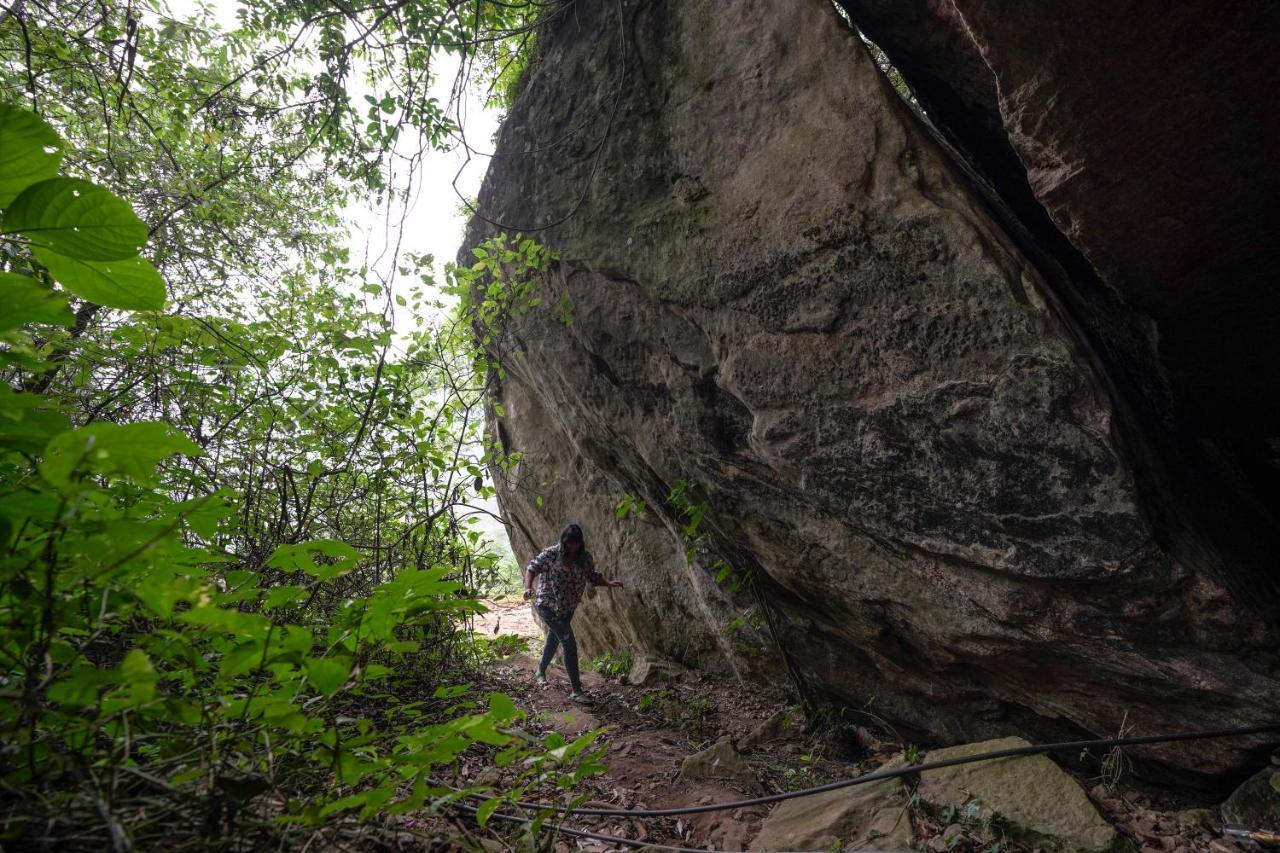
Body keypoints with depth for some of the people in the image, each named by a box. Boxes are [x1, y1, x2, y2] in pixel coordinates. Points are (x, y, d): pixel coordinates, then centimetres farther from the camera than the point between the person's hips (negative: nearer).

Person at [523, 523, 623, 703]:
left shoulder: (586, 558, -3)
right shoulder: (551, 554, -15)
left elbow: (593, 578, 5)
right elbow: (532, 568, -12)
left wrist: (609, 583, -12)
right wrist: (528, 587, -30)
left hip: (568, 609, 6)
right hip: (549, 606, -6)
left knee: (554, 640, 25)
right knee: (570, 644, -14)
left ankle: (541, 670, 52)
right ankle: (576, 691, -8)